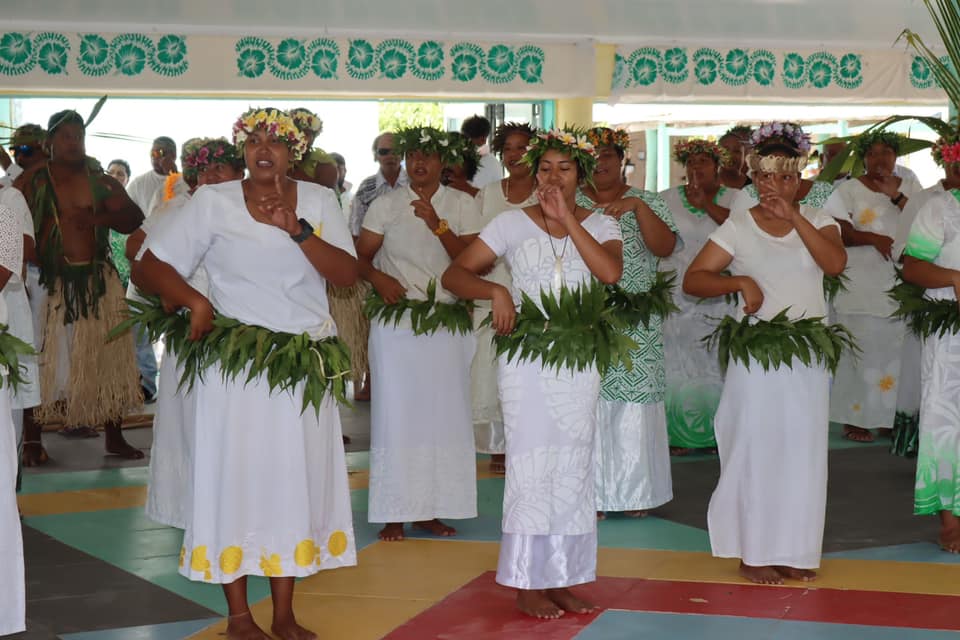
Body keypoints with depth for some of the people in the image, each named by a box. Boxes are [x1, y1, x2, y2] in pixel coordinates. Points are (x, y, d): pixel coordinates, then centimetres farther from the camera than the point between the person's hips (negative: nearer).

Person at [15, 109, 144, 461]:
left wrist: (100, 217, -12)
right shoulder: (32, 182, 1)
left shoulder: (101, 181, 9)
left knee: (108, 357, 4)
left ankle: (114, 436, 14)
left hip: (98, 280, 3)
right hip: (49, 283, -3)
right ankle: (32, 439, 10)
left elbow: (134, 218, 4)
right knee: (45, 359, 0)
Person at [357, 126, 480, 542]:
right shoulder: (386, 205, 5)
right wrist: (377, 277, -16)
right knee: (395, 413, -2)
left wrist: (436, 223, -15)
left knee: (444, 414, 2)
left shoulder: (461, 205, 6)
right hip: (396, 322, -1)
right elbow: (359, 256, 5)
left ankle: (430, 510, 10)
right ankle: (394, 514, 3)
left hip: (447, 322, 1)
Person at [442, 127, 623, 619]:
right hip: (526, 356, -2)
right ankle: (527, 583, 8)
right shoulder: (512, 223, 1)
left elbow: (610, 272, -17)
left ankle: (561, 577, 17)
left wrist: (567, 219, -16)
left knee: (573, 467, 7)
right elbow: (455, 274, -2)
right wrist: (495, 290, -20)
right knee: (531, 464, -1)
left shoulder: (600, 225, 4)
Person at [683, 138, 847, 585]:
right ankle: (753, 553, 9)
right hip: (755, 354, -2)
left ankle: (795, 550, 15)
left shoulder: (816, 220, 6)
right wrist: (739, 281, -17)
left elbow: (835, 263, -13)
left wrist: (794, 217, -17)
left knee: (802, 450, 5)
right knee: (755, 448, 1)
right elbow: (692, 280, -2)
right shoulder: (738, 225, 1)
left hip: (808, 355, 2)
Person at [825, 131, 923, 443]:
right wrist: (874, 238, -18)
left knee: (901, 348, 2)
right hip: (863, 284, -3)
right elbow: (840, 233, -5)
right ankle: (856, 418, -2)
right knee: (863, 349, -6)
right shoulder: (849, 190, 3)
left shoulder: (910, 188, 12)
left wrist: (896, 196, -11)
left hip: (903, 282, 3)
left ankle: (895, 414, 11)